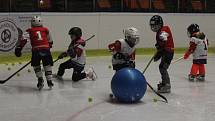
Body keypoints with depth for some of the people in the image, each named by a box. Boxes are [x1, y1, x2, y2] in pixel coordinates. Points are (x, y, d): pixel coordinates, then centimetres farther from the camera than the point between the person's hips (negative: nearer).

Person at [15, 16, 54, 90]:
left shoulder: (29, 31, 15)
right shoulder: (45, 30, 21)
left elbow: (23, 39, 0)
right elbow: (50, 40, 34)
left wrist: (18, 48, -5)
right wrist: (49, 46, 51)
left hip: (36, 49, -1)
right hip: (46, 49, 1)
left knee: (36, 65, 20)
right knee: (47, 65, 16)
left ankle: (40, 80, 11)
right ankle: (49, 81, 12)